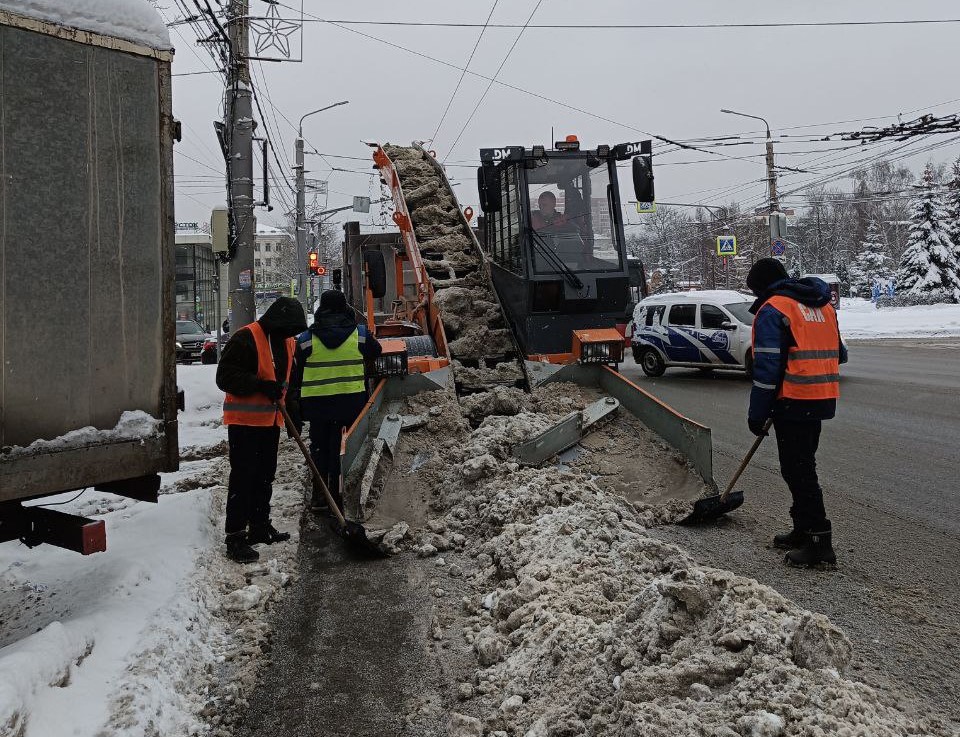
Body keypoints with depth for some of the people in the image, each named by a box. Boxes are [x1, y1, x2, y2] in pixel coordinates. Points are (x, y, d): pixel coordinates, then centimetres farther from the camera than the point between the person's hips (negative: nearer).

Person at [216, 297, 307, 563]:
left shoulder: (288, 342, 10)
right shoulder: (245, 338, -16)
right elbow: (225, 376, -19)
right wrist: (262, 385, -27)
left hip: (270, 420, 8)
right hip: (245, 421, -8)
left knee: (265, 476, 16)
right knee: (243, 477, -6)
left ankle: (260, 526, 30)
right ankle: (235, 537, 1)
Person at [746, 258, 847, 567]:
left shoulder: (772, 310, -10)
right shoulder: (822, 305, 17)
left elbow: (767, 368, -16)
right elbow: (837, 354, 21)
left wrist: (757, 415, -10)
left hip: (794, 402, -9)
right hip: (823, 400, 9)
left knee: (797, 471, -2)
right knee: (803, 466, 18)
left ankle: (819, 540, 0)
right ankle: (803, 530, 28)